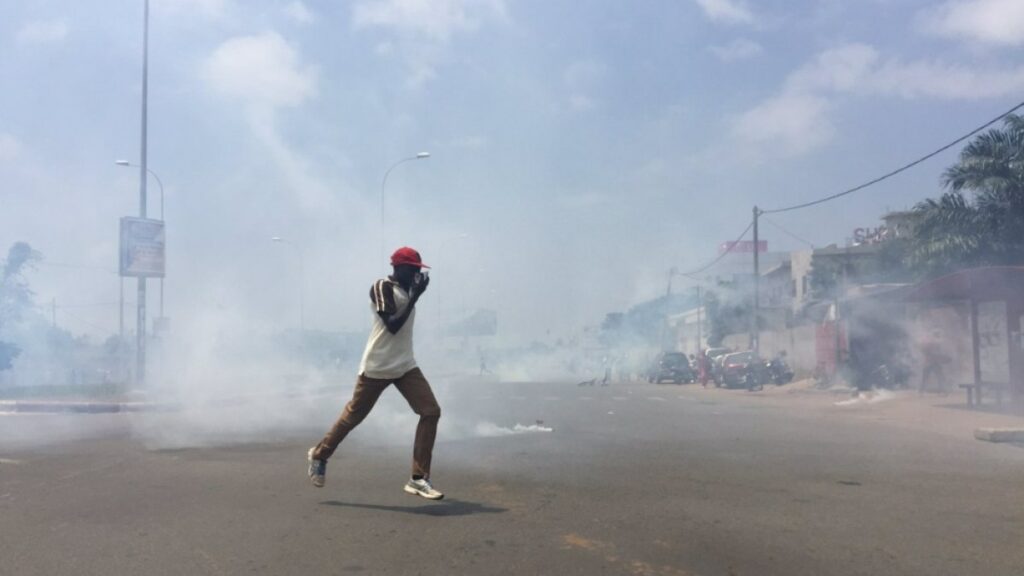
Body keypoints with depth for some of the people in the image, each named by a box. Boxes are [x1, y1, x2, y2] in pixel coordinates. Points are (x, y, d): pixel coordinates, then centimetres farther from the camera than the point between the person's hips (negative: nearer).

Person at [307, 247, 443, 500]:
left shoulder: (406, 289, 12)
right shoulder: (381, 287, -14)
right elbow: (392, 326, -23)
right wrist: (415, 297, -21)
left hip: (405, 365, 7)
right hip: (377, 366, -7)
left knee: (431, 411, -8)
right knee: (353, 416, 8)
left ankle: (419, 478, -4)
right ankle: (319, 454, 34)